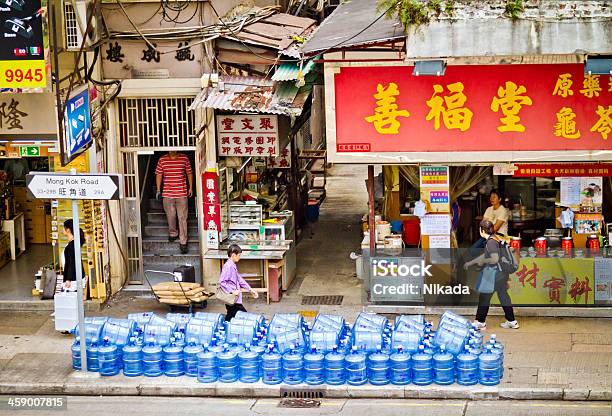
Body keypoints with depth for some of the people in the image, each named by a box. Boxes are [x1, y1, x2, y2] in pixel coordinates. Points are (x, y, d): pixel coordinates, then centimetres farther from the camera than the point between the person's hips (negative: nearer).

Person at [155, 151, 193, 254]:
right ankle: (173, 233, 37)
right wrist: (158, 190, 4)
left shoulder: (184, 158, 0)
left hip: (182, 193, -1)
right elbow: (159, 175, 7)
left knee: (182, 217, -3)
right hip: (168, 193, 1)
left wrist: (191, 187, 7)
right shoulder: (162, 160, 2)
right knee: (170, 216, 11)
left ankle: (183, 242, 0)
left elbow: (189, 173, 9)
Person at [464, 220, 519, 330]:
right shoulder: (495, 239, 12)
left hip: (495, 274, -9)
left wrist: (482, 261, -11)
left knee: (484, 297, 1)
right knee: (503, 296, 15)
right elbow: (485, 255, 23)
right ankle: (512, 321, 19)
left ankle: (480, 322, 9)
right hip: (502, 273, 9)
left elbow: (495, 259, -27)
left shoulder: (491, 242, -19)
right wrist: (471, 263, 28)